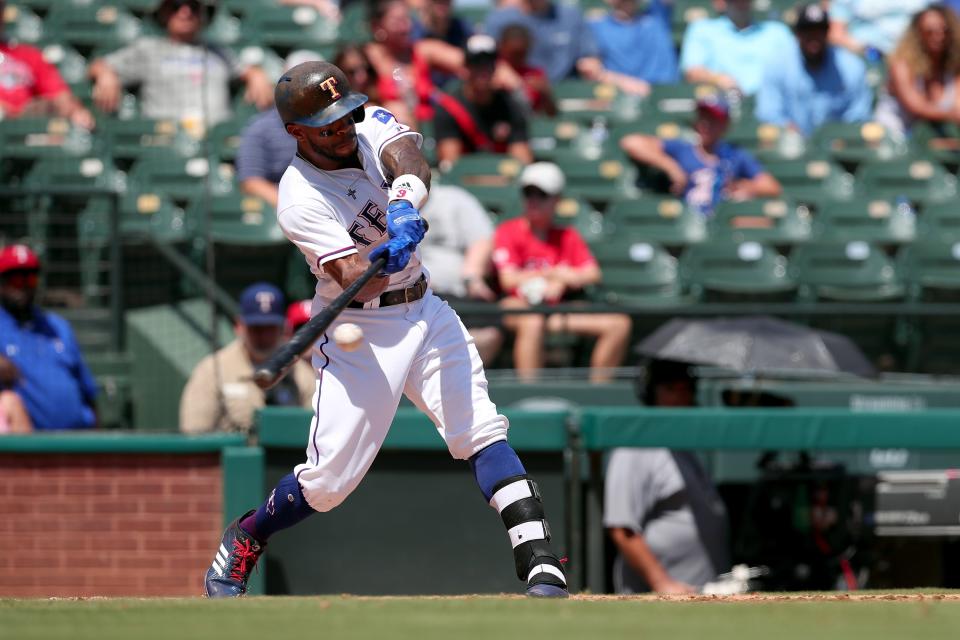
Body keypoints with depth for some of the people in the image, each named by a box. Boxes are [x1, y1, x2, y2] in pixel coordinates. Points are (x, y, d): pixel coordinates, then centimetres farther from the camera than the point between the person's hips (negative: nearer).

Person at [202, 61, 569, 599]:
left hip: (424, 311, 5)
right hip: (358, 332, -5)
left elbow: (411, 161, -25)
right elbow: (353, 280, -29)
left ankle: (542, 568, -19)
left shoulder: (373, 126, -3)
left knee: (483, 430, -12)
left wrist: (404, 205, -46)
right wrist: (387, 256, -50)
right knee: (329, 481, -6)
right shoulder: (301, 200, -18)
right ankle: (241, 542, 21)